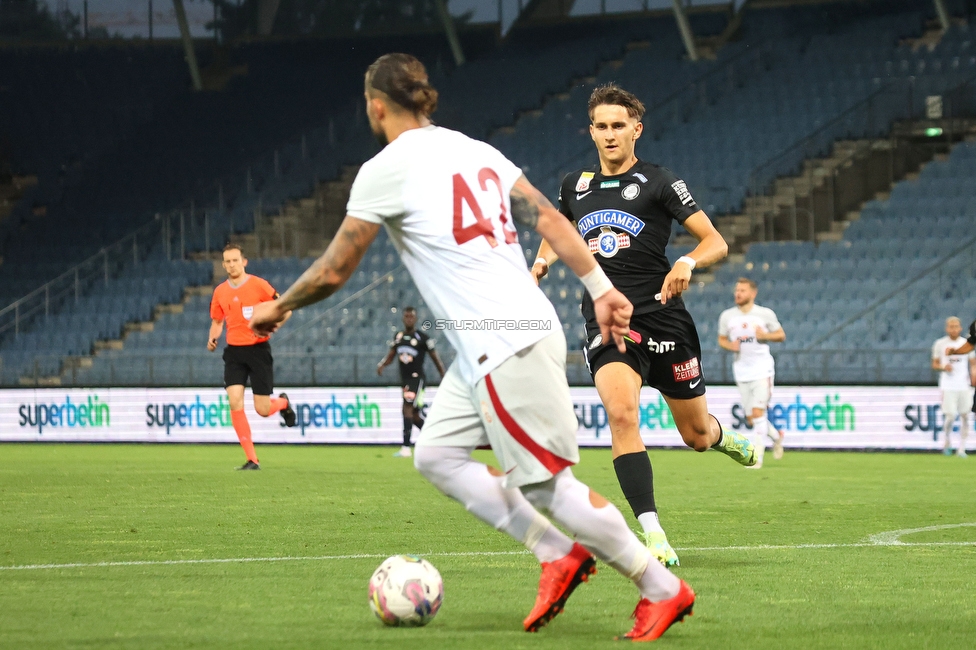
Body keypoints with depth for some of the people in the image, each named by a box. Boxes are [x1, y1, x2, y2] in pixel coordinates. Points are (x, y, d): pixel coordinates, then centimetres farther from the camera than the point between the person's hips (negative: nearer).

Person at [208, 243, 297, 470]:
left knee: (262, 409, -3)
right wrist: (212, 339, -2)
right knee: (235, 402, -13)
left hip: (258, 349, -3)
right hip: (234, 352, 3)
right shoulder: (220, 292, 6)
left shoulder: (258, 285, -8)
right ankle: (252, 460, -7)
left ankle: (283, 403, 37)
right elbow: (217, 321, 19)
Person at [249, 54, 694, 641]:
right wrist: (601, 289, 8)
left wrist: (278, 308, 14)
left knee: (548, 483, -3)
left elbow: (333, 272, -3)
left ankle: (664, 589, 2)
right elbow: (547, 218, 9)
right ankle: (558, 554, 11)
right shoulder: (474, 151, 16)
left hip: (505, 347, -9)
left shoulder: (386, 169, -7)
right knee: (437, 455, 11)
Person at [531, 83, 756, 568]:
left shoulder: (658, 183, -2)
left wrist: (688, 262, -24)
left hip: (661, 314, -1)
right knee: (621, 413, -26)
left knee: (696, 434, 10)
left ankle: (724, 437, 51)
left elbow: (716, 242, -3)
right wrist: (542, 262, 12)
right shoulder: (575, 186, 10)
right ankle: (654, 538, -27)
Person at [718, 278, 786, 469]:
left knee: (758, 413, -14)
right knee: (751, 420, 8)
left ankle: (757, 458, -10)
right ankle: (776, 436, 37)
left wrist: (765, 335, -16)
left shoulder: (765, 314, -4)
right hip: (742, 371, 4)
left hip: (762, 369, -4)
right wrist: (729, 345, -9)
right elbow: (722, 339, 14)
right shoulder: (727, 316, 4)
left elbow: (781, 335, 3)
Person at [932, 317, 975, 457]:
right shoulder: (940, 344, 4)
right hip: (948, 386, -2)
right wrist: (943, 367, -12)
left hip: (964, 386, 2)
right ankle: (948, 442, 16)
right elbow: (934, 364, 9)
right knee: (950, 416, -10)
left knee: (965, 416, -1)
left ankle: (961, 449, 6)